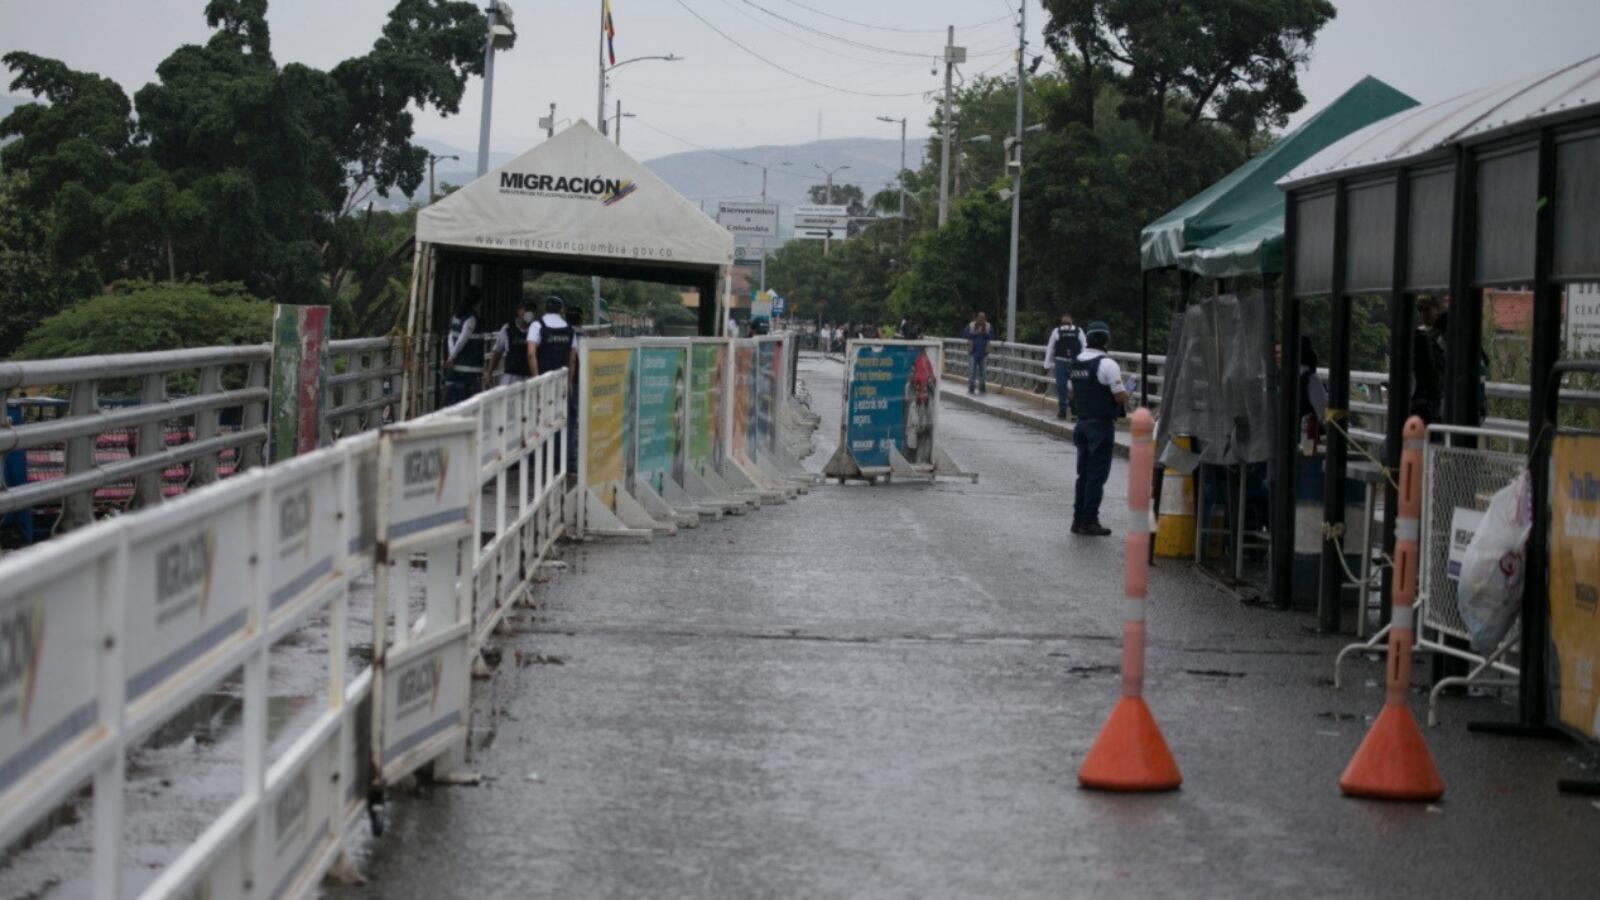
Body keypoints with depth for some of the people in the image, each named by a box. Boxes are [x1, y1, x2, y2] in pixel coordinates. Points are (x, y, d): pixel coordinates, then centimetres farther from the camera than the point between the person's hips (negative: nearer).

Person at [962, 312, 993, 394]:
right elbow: (965, 334, -6)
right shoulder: (971, 325, -2)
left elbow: (992, 336, 0)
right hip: (973, 352, -2)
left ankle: (982, 388, 16)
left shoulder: (988, 326, 4)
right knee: (972, 370, -6)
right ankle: (971, 388, -1)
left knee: (983, 370, 8)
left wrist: (985, 333, -17)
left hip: (983, 353, 2)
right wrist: (974, 333, -18)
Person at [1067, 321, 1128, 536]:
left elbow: (1071, 392, 17)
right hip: (1102, 424, -7)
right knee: (1097, 475, -3)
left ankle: (1078, 519, 17)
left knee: (1084, 474, 14)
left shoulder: (1076, 363, 8)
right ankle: (1089, 521, -3)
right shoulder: (1107, 364, -16)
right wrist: (1126, 394, 4)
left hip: (1082, 422, 7)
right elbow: (1121, 397, -17)